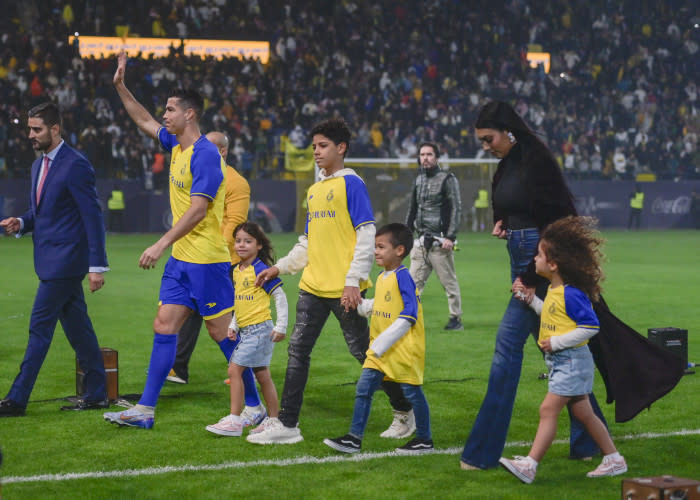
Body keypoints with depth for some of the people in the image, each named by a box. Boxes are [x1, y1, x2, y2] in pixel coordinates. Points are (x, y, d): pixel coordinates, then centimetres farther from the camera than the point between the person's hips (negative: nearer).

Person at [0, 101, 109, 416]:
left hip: (65, 260, -9)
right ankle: (97, 394, 16)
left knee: (40, 328, -8)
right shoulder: (39, 165, 15)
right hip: (52, 260, 9)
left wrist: (97, 265, -18)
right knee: (77, 329, 11)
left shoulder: (76, 165, -14)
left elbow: (93, 217, -15)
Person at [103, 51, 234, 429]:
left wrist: (161, 245, -24)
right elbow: (144, 122, 29)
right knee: (164, 326, 4)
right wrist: (121, 87, 23)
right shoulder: (177, 145, 11)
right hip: (181, 258, 9)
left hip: (206, 260, -9)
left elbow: (198, 209, -23)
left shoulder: (205, 154, -16)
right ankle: (145, 410, 5)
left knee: (222, 332, -1)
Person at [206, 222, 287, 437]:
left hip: (260, 328, -8)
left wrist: (281, 326, -13)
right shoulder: (236, 270, 11)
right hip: (245, 330, 8)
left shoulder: (261, 269, -13)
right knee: (262, 375, 12)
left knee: (235, 369, -12)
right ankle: (274, 418, 19)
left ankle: (234, 420, -10)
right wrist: (233, 326, 12)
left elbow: (280, 297, -12)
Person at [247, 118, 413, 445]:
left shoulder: (350, 183, -6)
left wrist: (354, 280, -18)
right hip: (313, 286, 7)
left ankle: (404, 411, 16)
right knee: (297, 351, 1)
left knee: (363, 351, 0)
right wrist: (279, 268, 15)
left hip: (343, 287, -7)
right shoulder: (314, 191, 17)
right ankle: (287, 425, 3)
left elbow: (366, 235, -12)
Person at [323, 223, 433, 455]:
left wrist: (383, 343, -20)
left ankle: (424, 440, 15)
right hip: (380, 349, 8)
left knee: (411, 391, 3)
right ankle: (354, 438, 3)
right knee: (363, 388, 1)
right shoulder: (382, 278, 12)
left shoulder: (403, 276, -15)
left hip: (403, 348, -8)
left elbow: (409, 315, -19)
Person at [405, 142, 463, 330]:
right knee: (414, 281, 1)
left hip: (440, 242, -6)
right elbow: (412, 208, 25)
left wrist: (450, 237, -16)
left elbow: (456, 209, -8)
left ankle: (456, 318, 5)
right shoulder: (419, 180, 17)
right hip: (421, 242, 6)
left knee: (449, 282, -2)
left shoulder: (447, 179, -3)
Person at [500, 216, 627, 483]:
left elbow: (590, 327, -23)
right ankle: (614, 459, 23)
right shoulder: (554, 290, 9)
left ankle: (529, 465, -15)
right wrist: (530, 299, 15)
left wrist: (557, 342, -22)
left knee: (548, 409, -12)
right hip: (560, 361, 10)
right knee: (583, 413, 14)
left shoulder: (571, 294, -21)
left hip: (572, 361, -10)